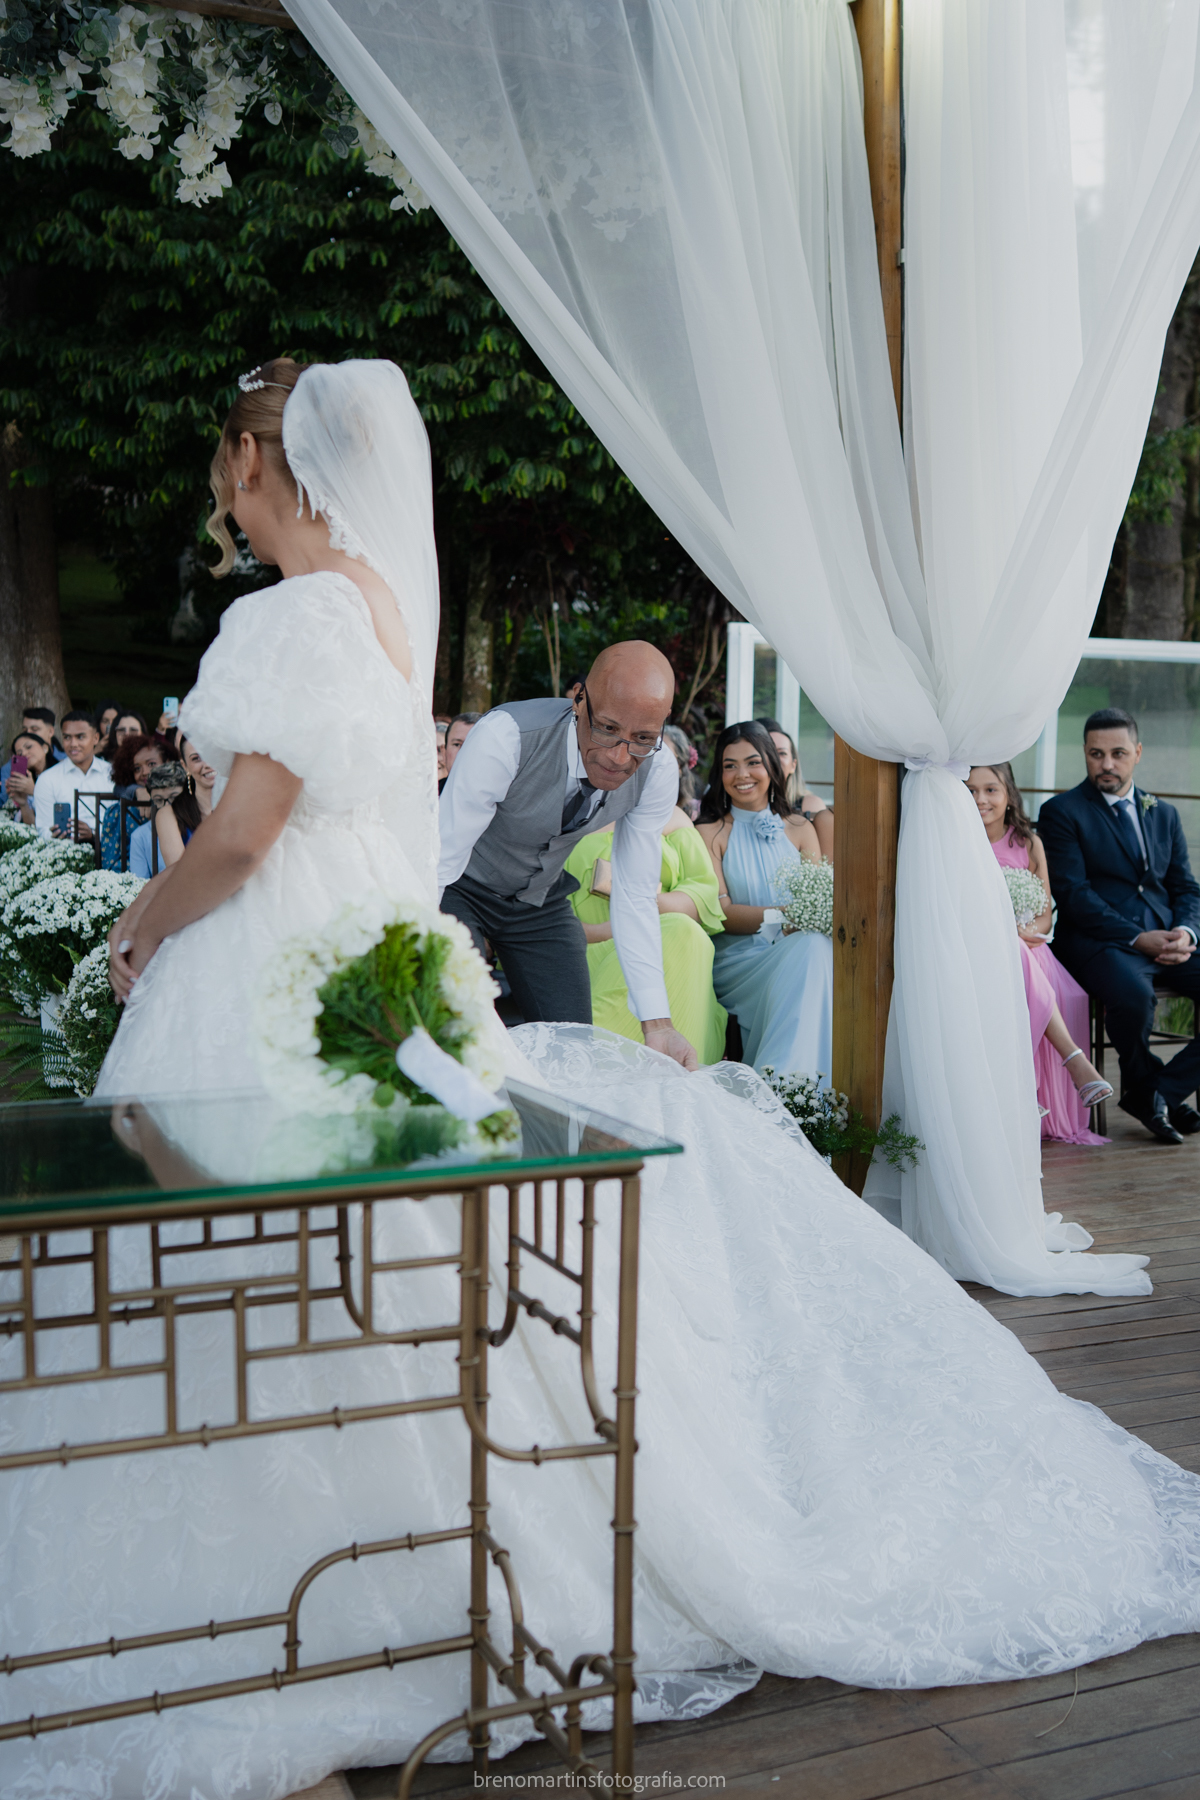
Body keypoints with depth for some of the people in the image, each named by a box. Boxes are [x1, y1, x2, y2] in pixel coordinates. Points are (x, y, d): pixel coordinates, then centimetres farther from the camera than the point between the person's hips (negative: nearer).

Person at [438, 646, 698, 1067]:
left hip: (541, 902, 4)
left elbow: (635, 899, -15)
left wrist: (657, 1023, -24)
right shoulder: (504, 737, -36)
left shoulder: (658, 772, -22)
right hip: (460, 890, -4)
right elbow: (437, 863, -36)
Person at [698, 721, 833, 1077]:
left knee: (816, 943, -33)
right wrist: (782, 915, -20)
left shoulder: (800, 828, 18)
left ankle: (781, 1080, -40)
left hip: (796, 952, 3)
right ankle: (785, 1079, -36)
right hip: (738, 961, -3)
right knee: (809, 949, -34)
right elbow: (721, 913, -5)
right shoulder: (711, 833, 6)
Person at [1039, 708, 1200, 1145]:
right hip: (1099, 941, -5)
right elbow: (1074, 895, -8)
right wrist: (1138, 938, -17)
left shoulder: (1163, 814, 20)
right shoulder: (1061, 812, 2)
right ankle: (1144, 1084, -4)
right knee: (1133, 995, -36)